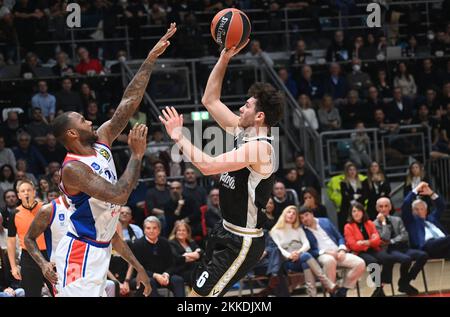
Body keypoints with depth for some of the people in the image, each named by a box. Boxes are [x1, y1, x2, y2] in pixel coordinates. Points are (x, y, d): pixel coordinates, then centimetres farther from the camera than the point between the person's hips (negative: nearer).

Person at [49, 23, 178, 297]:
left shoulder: (101, 141, 5)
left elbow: (129, 102, 4)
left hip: (101, 249, 9)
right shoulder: (73, 169, -20)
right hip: (81, 251, -9)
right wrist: (137, 154, -22)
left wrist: (152, 58, 0)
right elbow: (118, 195, -29)